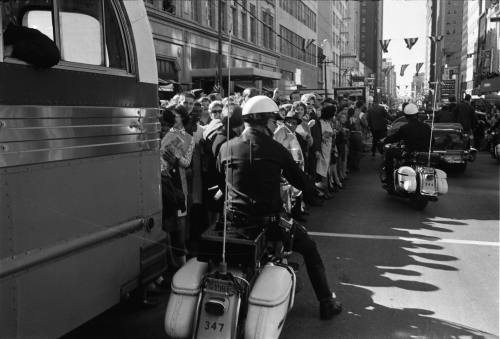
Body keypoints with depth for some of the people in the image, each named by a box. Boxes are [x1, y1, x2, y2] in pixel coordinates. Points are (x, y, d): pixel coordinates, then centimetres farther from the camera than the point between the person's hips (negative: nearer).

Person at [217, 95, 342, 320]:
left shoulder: (226, 148, 1)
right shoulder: (275, 149, -7)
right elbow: (299, 179, 0)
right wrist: (311, 192, 20)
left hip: (236, 220, 4)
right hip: (268, 221, -3)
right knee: (309, 249, 18)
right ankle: (327, 303, 23)